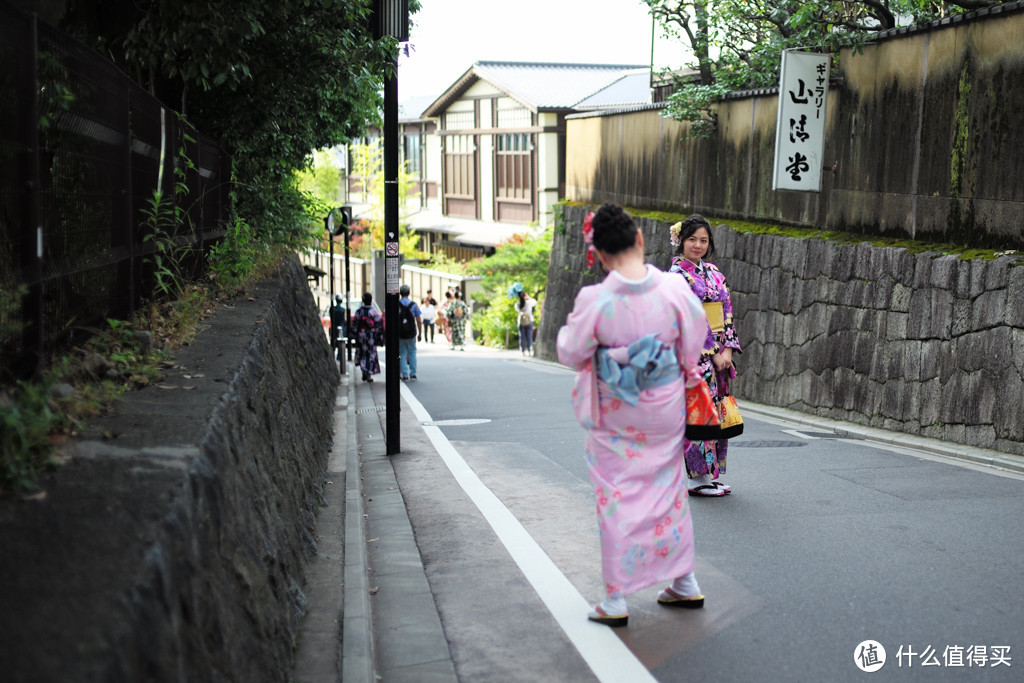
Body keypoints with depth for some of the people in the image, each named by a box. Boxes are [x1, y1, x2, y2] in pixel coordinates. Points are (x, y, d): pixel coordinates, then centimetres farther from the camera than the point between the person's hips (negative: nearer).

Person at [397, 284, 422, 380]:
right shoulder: (414, 305, -1)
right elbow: (419, 321, -1)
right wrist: (420, 333, 8)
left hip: (400, 334, -1)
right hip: (411, 334, 1)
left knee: (402, 354, 8)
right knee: (412, 352, 15)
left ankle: (405, 375, 3)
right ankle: (413, 373, 12)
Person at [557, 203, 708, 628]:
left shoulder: (594, 300, -20)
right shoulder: (674, 289, -14)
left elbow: (571, 354, -8)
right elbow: (694, 341, 0)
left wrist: (570, 326, 12)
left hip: (615, 413, -3)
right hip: (666, 409, 3)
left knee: (617, 496, 8)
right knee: (669, 486, 19)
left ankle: (616, 600, 12)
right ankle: (684, 583, 30)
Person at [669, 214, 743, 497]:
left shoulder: (713, 272, 14)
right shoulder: (677, 275, -8)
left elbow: (727, 311, 12)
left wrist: (728, 348, -1)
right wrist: (714, 352, -15)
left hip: (718, 354, 7)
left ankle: (710, 473, 15)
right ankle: (698, 477, 1)